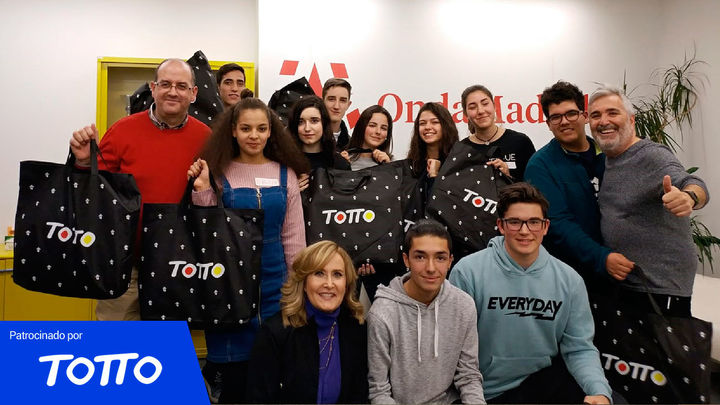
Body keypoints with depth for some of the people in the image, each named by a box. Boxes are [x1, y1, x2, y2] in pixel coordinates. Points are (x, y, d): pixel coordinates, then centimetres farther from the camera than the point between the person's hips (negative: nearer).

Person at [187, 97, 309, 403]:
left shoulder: (285, 174, 4)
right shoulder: (218, 172, 0)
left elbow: (293, 236, 5)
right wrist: (202, 190, -13)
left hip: (273, 279, 2)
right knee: (234, 369, 5)